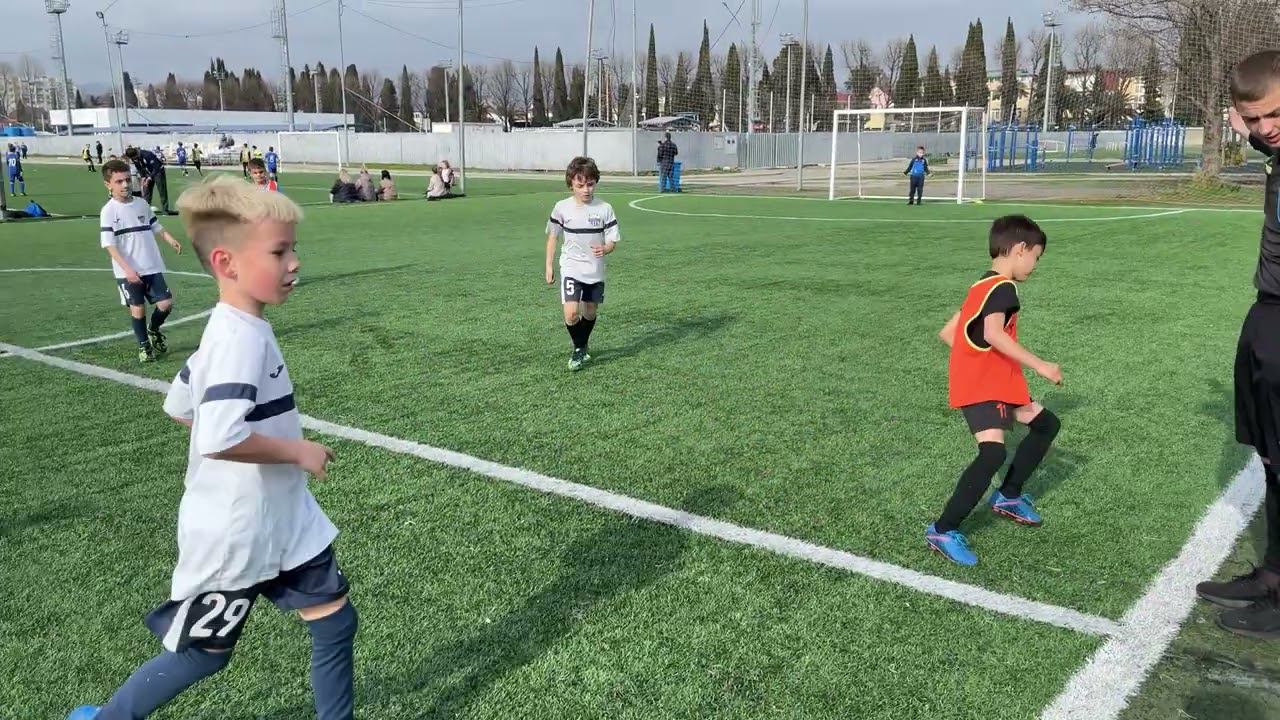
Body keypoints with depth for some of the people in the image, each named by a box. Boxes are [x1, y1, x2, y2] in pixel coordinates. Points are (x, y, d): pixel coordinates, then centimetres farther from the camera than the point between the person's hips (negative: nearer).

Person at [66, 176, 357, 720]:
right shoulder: (241, 337, -26)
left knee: (335, 622, 12)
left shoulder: (235, 330, 3)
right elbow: (218, 439, -37)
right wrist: (297, 451, -23)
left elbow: (179, 406, 14)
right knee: (200, 656, 13)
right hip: (234, 532, -9)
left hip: (282, 521, 9)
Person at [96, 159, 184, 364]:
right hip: (128, 272, -4)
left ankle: (154, 330, 29)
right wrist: (127, 269, -21)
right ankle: (144, 346, 21)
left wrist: (171, 240, -3)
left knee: (166, 303, -1)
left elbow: (156, 226, 17)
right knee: (137, 308, 1)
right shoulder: (108, 211, -9)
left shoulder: (141, 203, 7)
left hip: (152, 267, 4)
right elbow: (109, 245, -13)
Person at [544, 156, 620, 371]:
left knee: (590, 313, 14)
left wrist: (604, 249, -27)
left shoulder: (605, 209, -7)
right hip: (571, 268, -2)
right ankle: (578, 349, 10)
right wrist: (549, 265, 5)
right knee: (571, 313, -16)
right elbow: (553, 236, 6)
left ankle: (583, 346, 41)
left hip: (596, 271, 2)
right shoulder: (562, 208, -7)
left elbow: (613, 240, -4)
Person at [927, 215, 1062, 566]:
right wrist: (1039, 365, -28)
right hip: (981, 386, -11)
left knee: (1046, 424, 20)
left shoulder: (982, 286, 15)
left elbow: (947, 333, 17)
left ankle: (1008, 496, 29)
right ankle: (943, 531, -17)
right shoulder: (1003, 288, -14)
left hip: (996, 382, 11)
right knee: (993, 452, -24)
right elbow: (994, 334, -32)